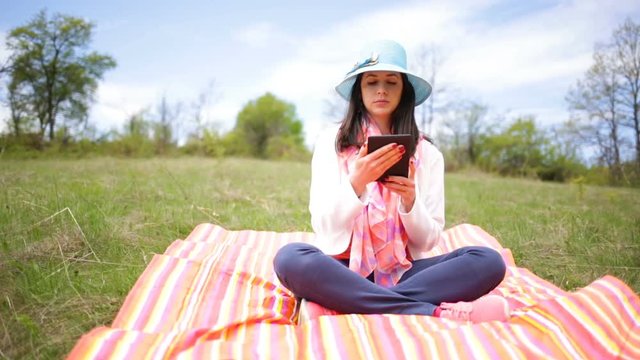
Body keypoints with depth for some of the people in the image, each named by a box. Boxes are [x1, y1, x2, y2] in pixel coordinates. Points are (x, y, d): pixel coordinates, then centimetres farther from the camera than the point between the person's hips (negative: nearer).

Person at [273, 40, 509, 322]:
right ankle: (438, 313, -29)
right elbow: (323, 225, -5)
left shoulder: (427, 154, 6)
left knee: (488, 261, -21)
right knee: (290, 258, -35)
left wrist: (410, 200, -16)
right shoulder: (330, 142, 2)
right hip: (343, 270, -1)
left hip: (402, 272, 2)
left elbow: (428, 241, 4)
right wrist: (356, 183, -21)